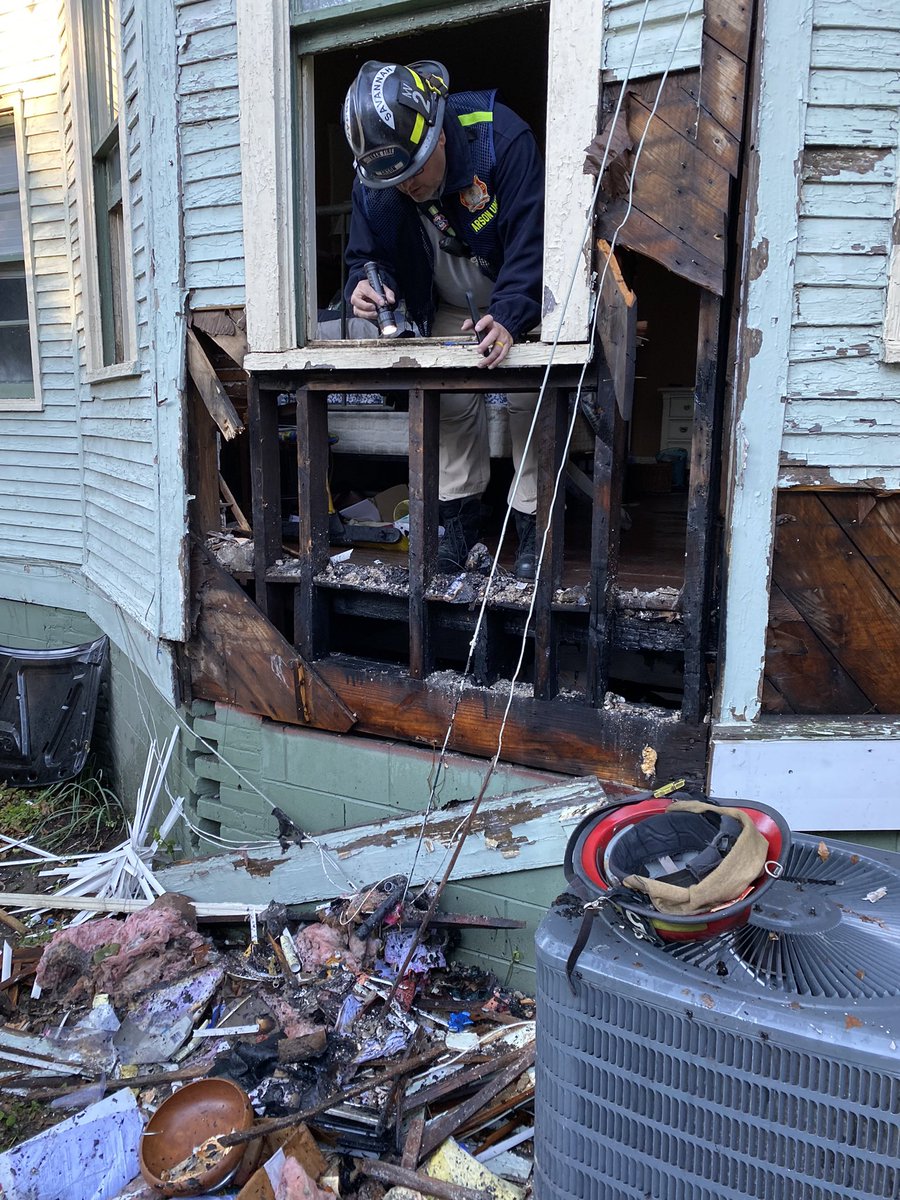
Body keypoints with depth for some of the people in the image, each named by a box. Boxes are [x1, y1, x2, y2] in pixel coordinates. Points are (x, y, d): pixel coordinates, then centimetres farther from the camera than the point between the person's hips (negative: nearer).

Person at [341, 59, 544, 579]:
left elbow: (533, 240, -35)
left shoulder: (500, 136, -31)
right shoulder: (374, 179, -17)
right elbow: (367, 254, -6)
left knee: (529, 397, -12)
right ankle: (460, 514, 10)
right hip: (450, 312, 4)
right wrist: (364, 285, -32)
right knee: (451, 400, -4)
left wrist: (508, 318, -50)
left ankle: (533, 522, -1)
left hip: (520, 303, -4)